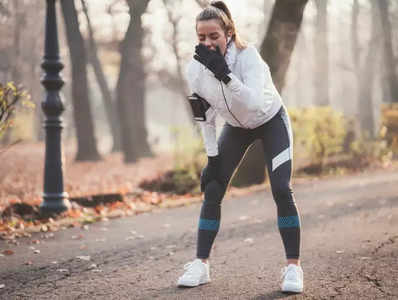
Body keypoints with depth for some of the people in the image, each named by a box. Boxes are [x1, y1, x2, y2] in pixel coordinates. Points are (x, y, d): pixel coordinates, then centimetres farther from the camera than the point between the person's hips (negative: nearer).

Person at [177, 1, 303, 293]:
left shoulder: (247, 56, -34)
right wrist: (213, 157, -5)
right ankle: (201, 265, 6)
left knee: (282, 190, -16)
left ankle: (293, 267, -5)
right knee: (212, 191, -5)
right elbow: (205, 116, -5)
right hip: (236, 127, 4)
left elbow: (256, 103, -49)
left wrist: (224, 74, -58)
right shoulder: (195, 69, -20)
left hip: (271, 121, -4)